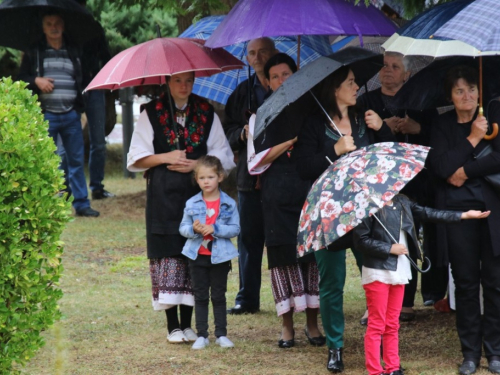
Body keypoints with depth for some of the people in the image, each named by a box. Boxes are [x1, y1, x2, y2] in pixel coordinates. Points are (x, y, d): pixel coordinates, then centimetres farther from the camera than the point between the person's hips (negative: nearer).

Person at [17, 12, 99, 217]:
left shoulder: (74, 51, 11)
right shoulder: (34, 52, 5)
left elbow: (82, 80, 16)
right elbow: (20, 79, 6)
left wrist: (80, 107, 5)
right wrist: (36, 81, -12)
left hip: (71, 115, 2)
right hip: (46, 115, -2)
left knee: (76, 160, 3)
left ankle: (81, 204, 8)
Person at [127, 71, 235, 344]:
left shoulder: (206, 113, 10)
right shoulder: (151, 114, 5)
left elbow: (225, 157, 9)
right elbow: (136, 159, 4)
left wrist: (198, 164, -7)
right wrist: (166, 157, -10)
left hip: (198, 194, 2)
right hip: (163, 196, -2)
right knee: (167, 253, -6)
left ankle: (187, 324, 7)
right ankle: (173, 325, 1)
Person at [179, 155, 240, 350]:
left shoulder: (229, 204, -4)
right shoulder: (191, 204, 0)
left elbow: (235, 229, -6)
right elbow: (183, 228, 3)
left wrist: (215, 229, -20)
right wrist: (193, 229, -19)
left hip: (220, 256, -1)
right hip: (197, 255, 1)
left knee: (219, 296, 7)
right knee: (200, 296, 6)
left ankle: (221, 334, 14)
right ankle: (201, 335, 10)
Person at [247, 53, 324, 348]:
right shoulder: (262, 116, 10)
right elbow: (257, 160, 0)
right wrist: (291, 141, -10)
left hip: (310, 189, 1)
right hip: (278, 195, -1)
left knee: (313, 252, -2)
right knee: (283, 254, -3)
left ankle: (312, 322, 6)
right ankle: (287, 326, 4)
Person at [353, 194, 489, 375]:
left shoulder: (402, 202, 8)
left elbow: (427, 213, 11)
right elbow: (360, 240, -14)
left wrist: (464, 215, 11)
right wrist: (390, 249, -15)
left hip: (399, 271, 7)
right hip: (378, 273, -7)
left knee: (392, 325, 12)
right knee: (376, 325, -3)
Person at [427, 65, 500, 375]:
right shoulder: (443, 125, 8)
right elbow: (441, 168, -6)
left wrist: (465, 171, -7)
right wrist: (472, 139, -8)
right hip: (457, 210, 2)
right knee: (466, 283, 5)